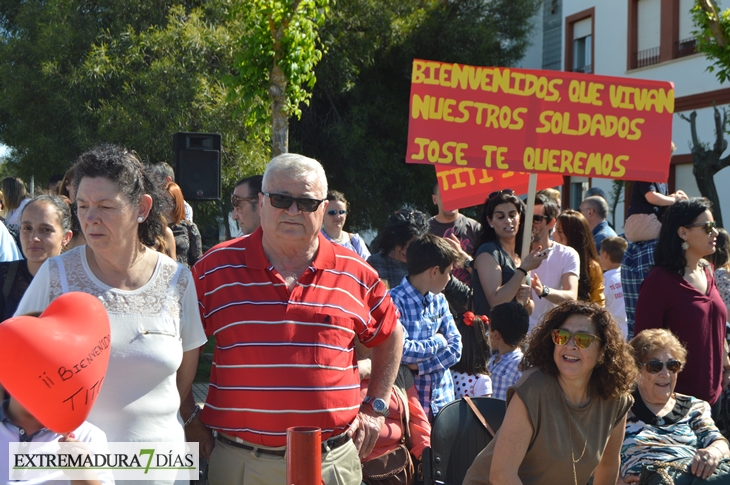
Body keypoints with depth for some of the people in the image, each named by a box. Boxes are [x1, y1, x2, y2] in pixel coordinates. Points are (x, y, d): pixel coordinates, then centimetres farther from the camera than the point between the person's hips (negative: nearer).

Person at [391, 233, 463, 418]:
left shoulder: (439, 301, 9)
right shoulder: (395, 301, -14)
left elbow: (455, 347, 5)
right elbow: (402, 351, -23)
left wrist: (421, 365, -11)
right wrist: (438, 342, -6)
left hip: (442, 401, 6)